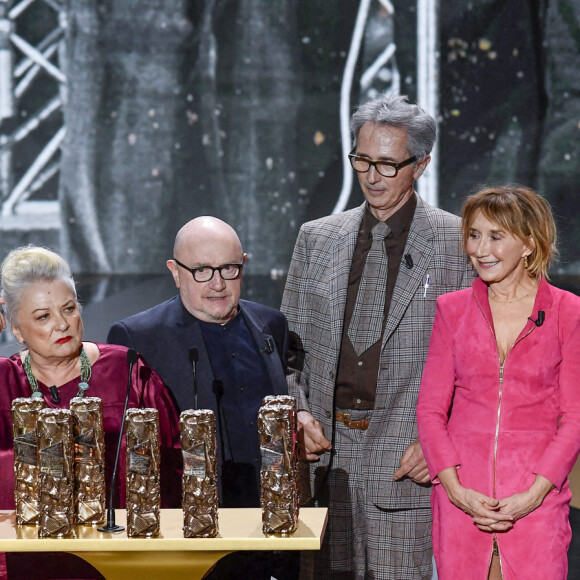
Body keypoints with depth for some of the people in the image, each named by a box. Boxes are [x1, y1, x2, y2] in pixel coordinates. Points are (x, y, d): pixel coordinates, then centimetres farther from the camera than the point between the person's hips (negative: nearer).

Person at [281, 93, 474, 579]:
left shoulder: (457, 243, 1)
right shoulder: (317, 239, 13)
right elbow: (289, 346, 17)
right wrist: (296, 412, 0)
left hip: (405, 457, -3)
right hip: (325, 450, 4)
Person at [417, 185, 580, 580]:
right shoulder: (452, 309, 8)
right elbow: (430, 409, 7)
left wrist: (534, 494, -10)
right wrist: (455, 488, -7)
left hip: (536, 498, -2)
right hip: (462, 496, 2)